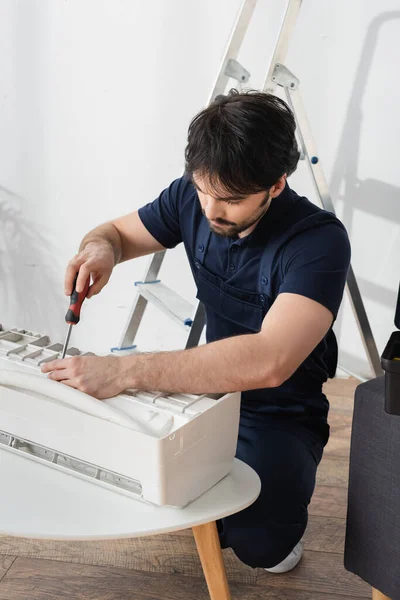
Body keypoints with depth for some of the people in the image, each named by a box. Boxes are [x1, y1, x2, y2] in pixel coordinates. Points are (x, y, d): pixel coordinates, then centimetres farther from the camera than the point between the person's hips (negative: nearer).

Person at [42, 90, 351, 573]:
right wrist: (100, 248, -19)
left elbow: (268, 363, -43)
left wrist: (125, 371, -48)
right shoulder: (192, 198, -9)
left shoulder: (319, 242, -28)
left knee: (257, 541, -30)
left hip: (280, 415, -6)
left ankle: (279, 510, 7)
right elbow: (116, 232, 7)